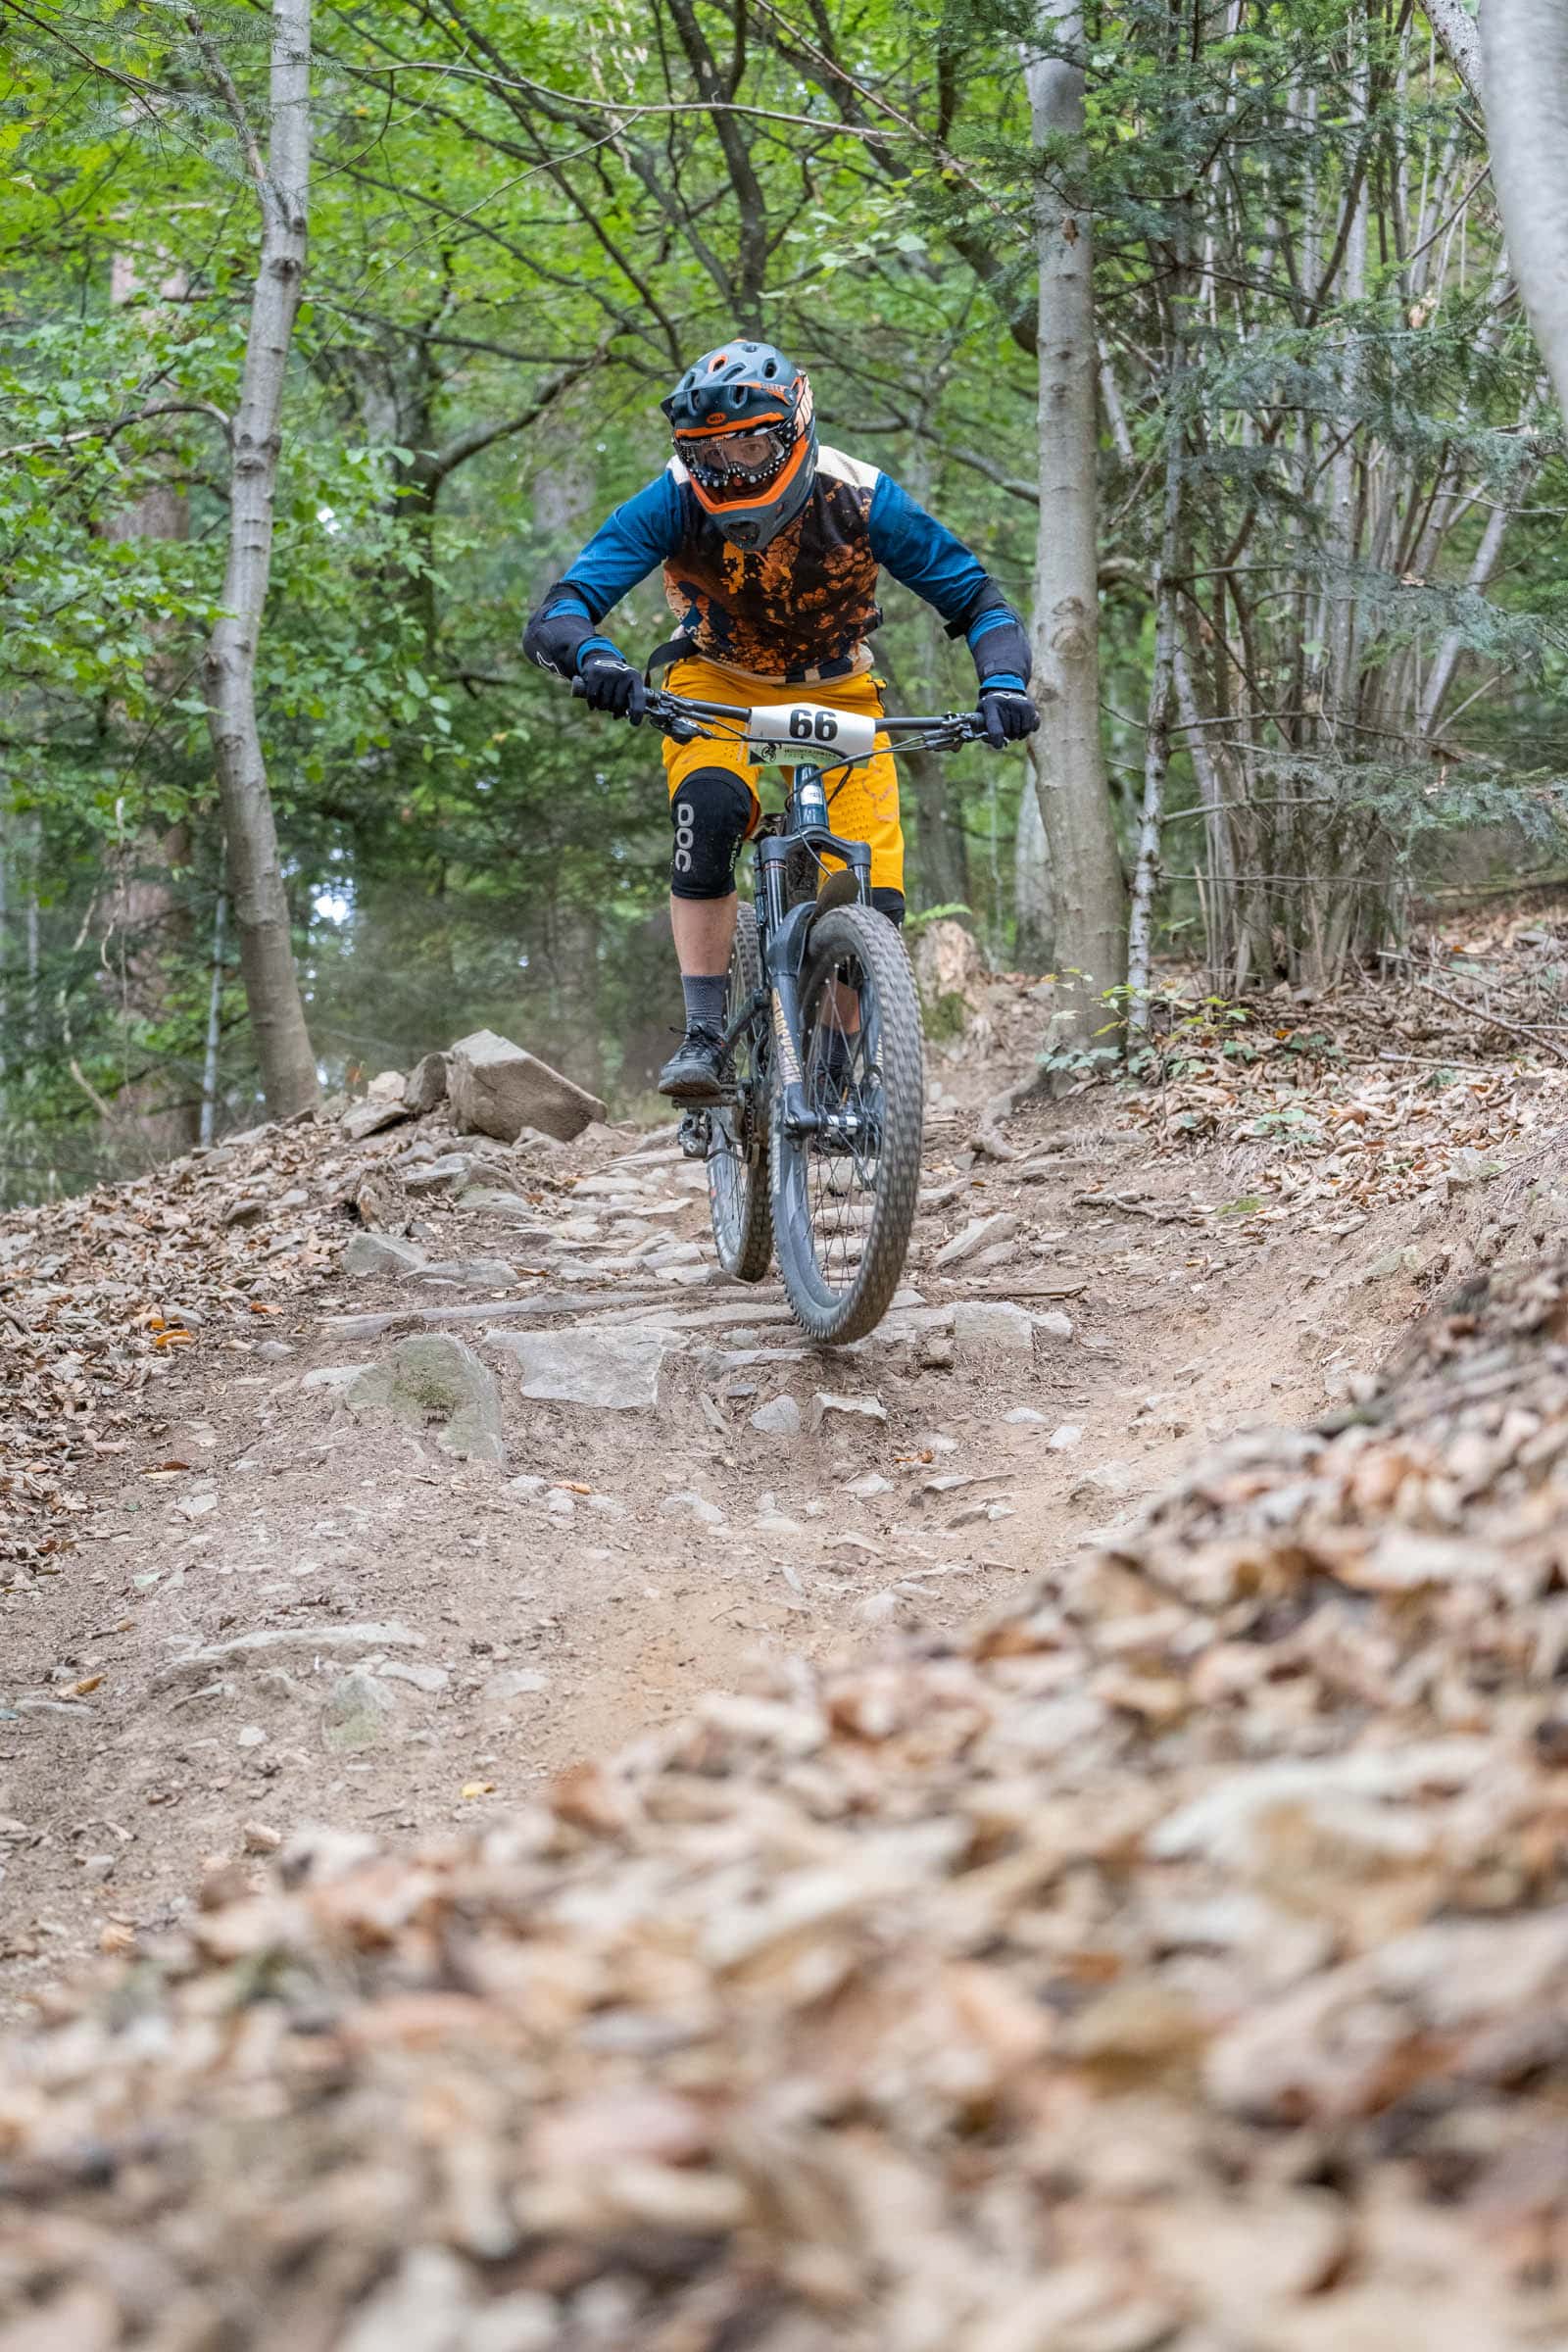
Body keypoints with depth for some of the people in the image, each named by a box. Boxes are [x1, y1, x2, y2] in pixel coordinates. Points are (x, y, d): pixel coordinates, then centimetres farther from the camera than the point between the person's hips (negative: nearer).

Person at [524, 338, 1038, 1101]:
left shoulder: (859, 498, -25)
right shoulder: (675, 502, -25)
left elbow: (978, 600, -17)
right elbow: (555, 614, -32)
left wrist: (1002, 683, -37)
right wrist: (593, 658, -55)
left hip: (835, 695, 1)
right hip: (718, 687, -1)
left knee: (874, 904, -13)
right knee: (708, 811, -34)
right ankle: (702, 1037, -27)